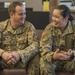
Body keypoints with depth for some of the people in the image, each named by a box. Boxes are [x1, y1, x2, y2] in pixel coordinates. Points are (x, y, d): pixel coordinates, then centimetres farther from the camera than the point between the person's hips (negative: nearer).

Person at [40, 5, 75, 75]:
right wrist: (53, 56, -41)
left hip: (69, 60, 1)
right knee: (44, 64, -31)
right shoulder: (49, 28, -10)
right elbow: (44, 48, -18)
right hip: (53, 59, -1)